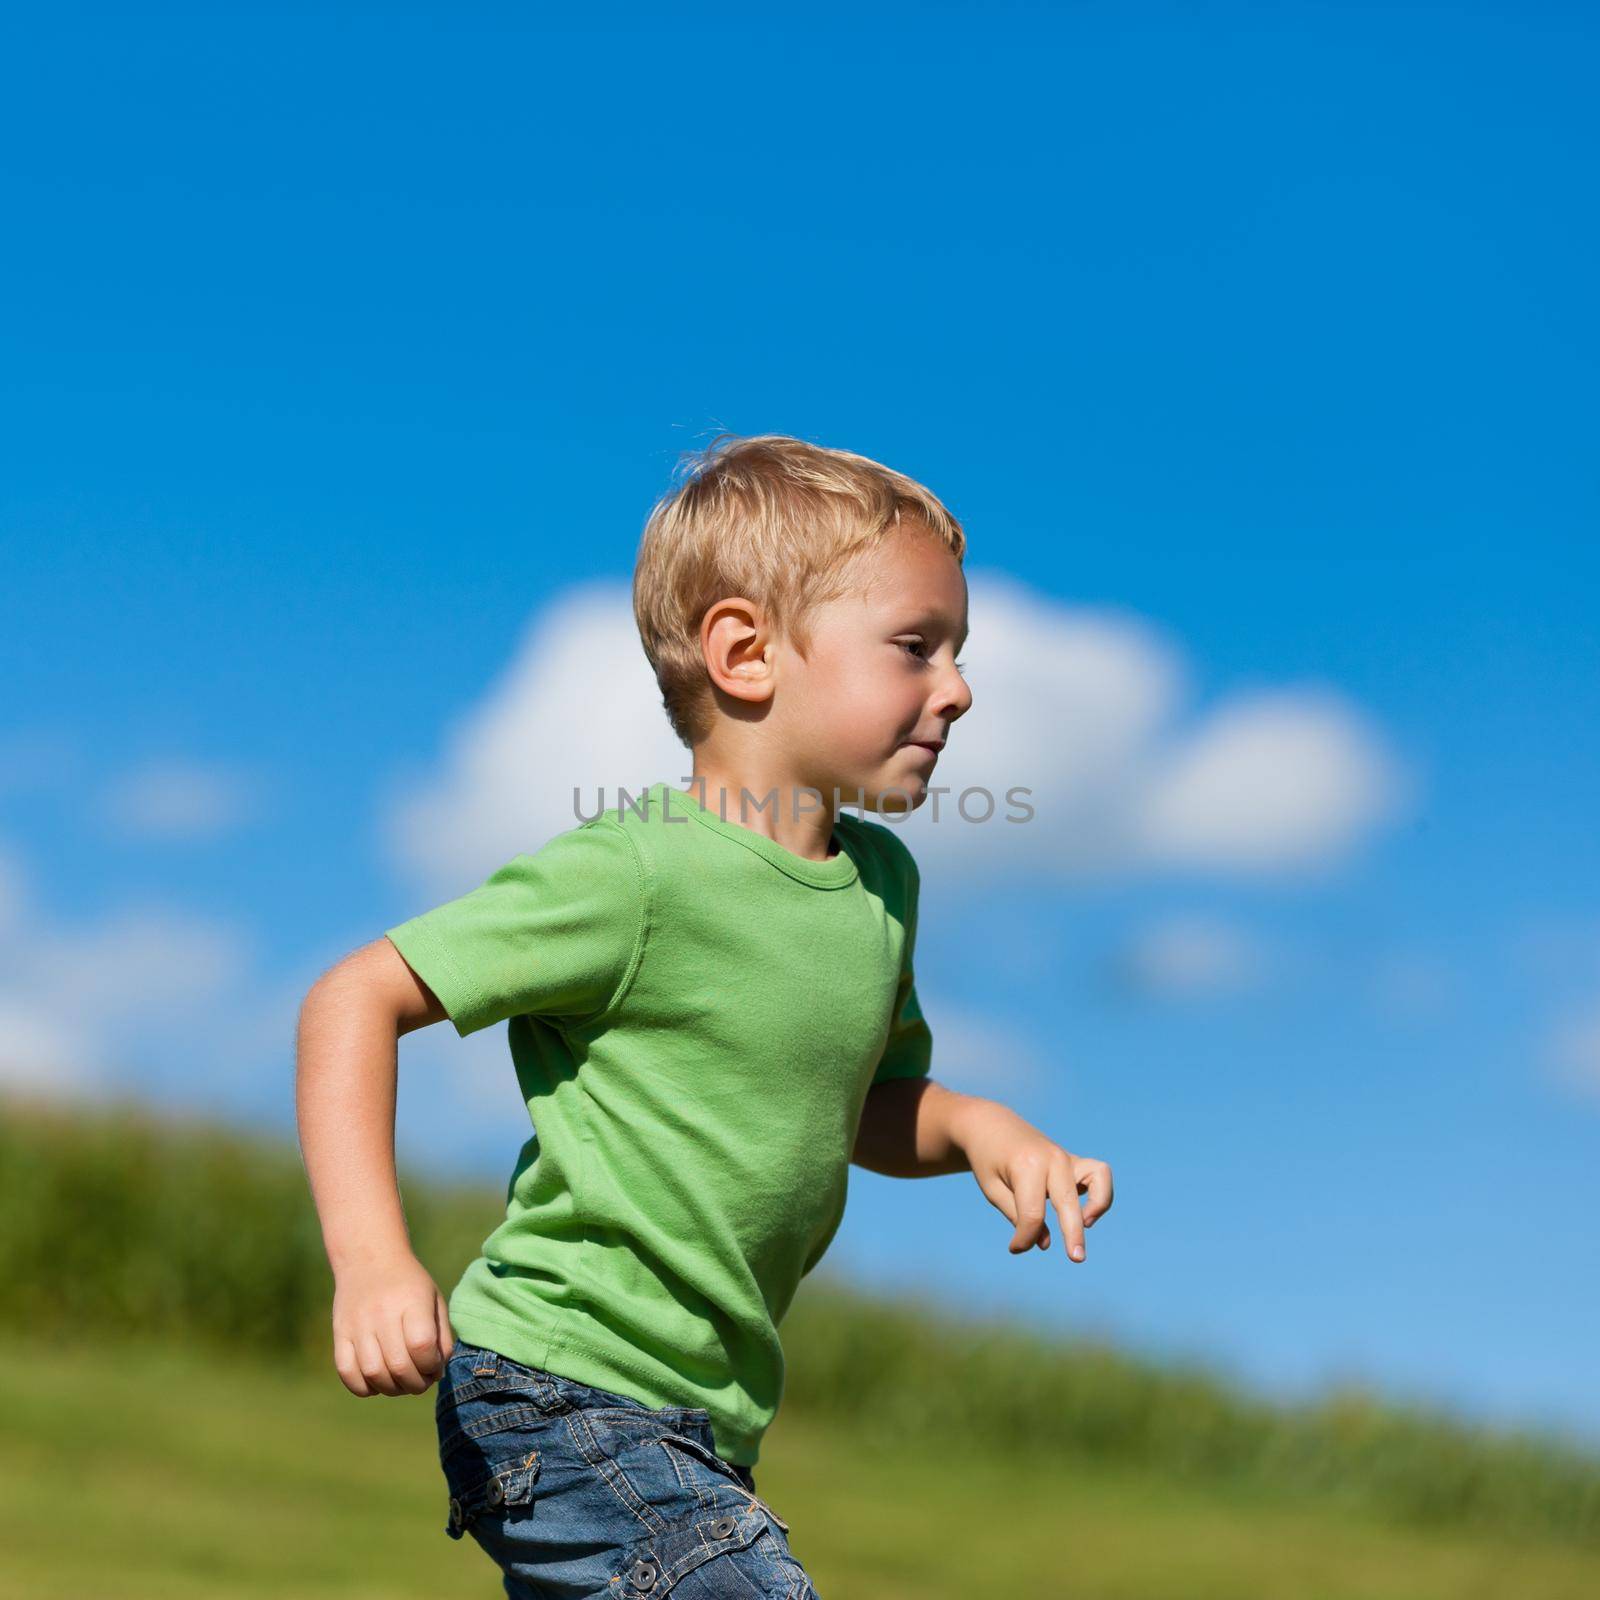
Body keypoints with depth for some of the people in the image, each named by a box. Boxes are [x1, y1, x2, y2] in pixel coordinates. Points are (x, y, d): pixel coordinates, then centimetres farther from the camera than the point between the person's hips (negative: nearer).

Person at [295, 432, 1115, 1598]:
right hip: (564, 1400, -9)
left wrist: (974, 1127, 0)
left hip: (701, 1422, 9)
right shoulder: (634, 873, -18)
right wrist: (371, 1259, -26)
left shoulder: (881, 881, 6)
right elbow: (357, 1000, -15)